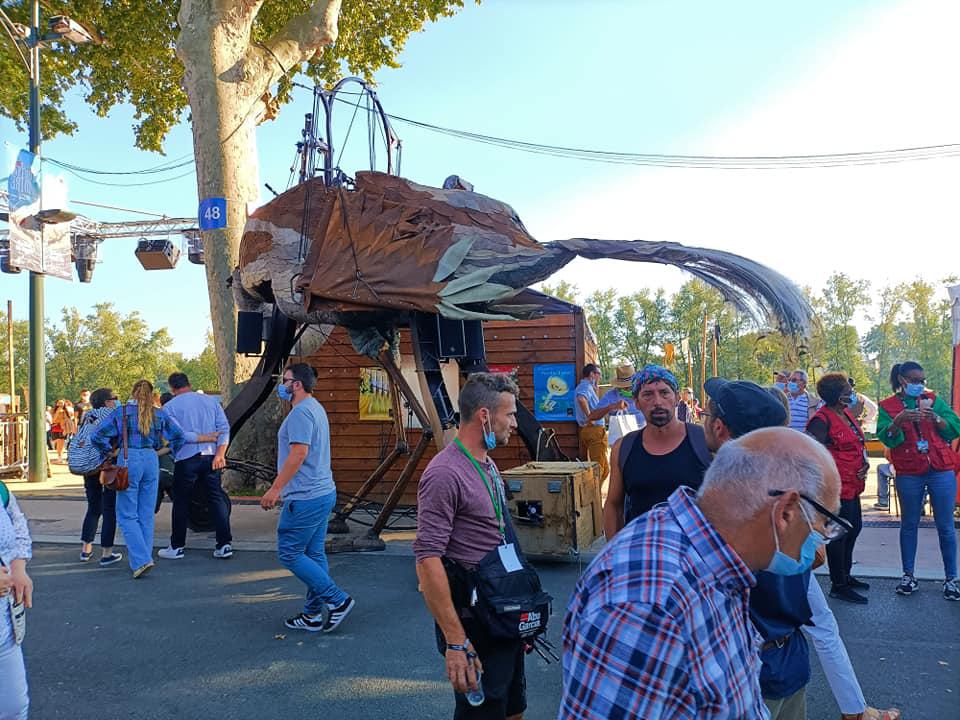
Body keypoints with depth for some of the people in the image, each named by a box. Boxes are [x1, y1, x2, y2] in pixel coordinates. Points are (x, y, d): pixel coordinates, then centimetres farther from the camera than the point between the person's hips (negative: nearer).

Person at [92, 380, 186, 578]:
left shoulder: (121, 412, 1)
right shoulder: (159, 414, 8)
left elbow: (97, 437, -5)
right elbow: (179, 436, 7)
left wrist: (110, 452, 8)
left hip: (128, 460, -3)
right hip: (151, 460, 3)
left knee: (127, 515, 1)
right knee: (147, 514, 12)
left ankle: (141, 560, -12)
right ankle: (142, 556, 19)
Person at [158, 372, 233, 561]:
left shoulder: (170, 407, 0)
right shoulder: (211, 401, 10)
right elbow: (224, 428, 0)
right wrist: (220, 454, -5)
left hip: (186, 458, -3)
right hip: (211, 456, 3)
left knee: (181, 502, 9)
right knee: (217, 499, 6)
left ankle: (177, 547, 16)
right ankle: (225, 544, 3)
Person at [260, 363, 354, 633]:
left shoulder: (301, 412, -15)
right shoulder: (316, 408, 17)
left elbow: (298, 453, -23)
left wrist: (274, 489, -20)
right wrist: (280, 487, 26)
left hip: (305, 498, -10)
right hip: (323, 492, 10)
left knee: (289, 553, -2)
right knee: (314, 555, 12)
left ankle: (337, 600, -1)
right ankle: (313, 615, 19)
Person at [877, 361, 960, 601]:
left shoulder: (934, 399, 8)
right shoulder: (888, 406, 4)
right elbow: (885, 437, -9)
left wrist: (937, 419, -18)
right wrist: (898, 421, -26)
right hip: (909, 474, -1)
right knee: (909, 525, 9)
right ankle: (908, 576, 19)